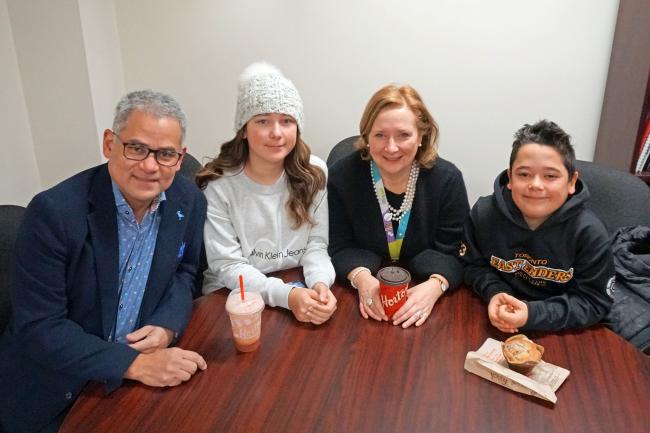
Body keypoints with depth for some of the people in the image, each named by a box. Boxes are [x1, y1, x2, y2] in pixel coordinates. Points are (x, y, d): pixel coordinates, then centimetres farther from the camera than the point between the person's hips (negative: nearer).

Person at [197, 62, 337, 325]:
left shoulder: (314, 173, -2)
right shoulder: (218, 184, -11)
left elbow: (316, 244, -1)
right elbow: (227, 266, -12)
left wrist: (320, 284, -21)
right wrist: (286, 295, -26)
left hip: (301, 291, 2)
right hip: (233, 299, -2)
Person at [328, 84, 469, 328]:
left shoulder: (447, 179, -7)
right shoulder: (342, 176, -8)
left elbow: (453, 253, -7)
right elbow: (339, 248, -5)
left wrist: (435, 286, -28)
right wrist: (361, 278, -25)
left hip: (422, 296, 0)